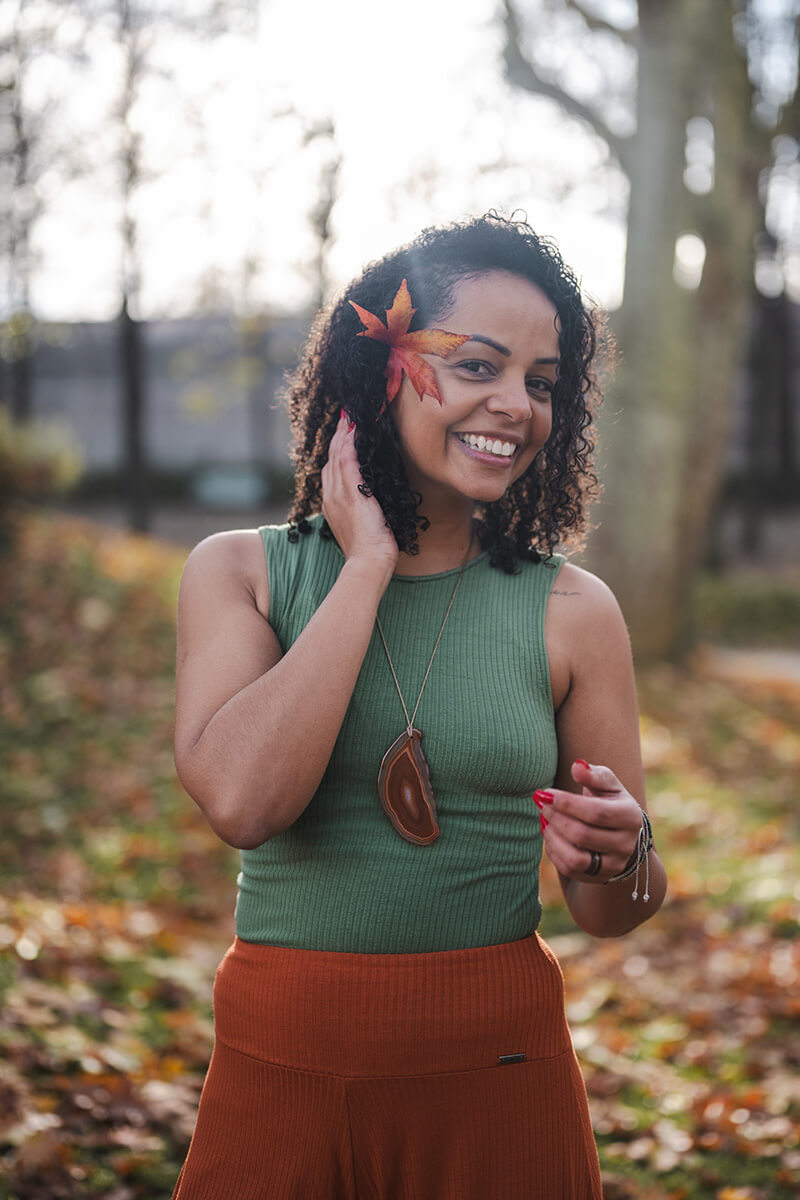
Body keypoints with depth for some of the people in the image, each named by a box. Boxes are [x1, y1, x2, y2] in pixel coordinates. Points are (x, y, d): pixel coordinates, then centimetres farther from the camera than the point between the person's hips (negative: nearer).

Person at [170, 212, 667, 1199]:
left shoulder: (571, 610, -3)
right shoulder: (239, 572, -3)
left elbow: (609, 915, 3)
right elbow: (241, 801, -21)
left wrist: (616, 857, -20)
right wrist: (368, 568, -15)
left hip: (497, 1078, 1)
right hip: (282, 1070, 0)